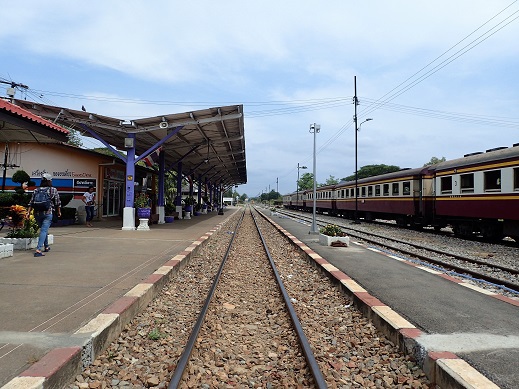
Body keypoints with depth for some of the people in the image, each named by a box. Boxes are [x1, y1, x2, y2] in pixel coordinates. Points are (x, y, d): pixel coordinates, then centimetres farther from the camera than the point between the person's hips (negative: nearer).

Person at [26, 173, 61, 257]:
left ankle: (46, 247, 34)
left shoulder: (36, 190, 9)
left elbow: (31, 202, 5)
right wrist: (59, 212, 13)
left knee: (43, 230, 21)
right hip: (48, 213, -5)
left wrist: (28, 212, 6)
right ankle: (38, 250, -17)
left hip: (37, 213, 5)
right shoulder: (53, 190, -1)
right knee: (44, 230, -6)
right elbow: (58, 203, 2)